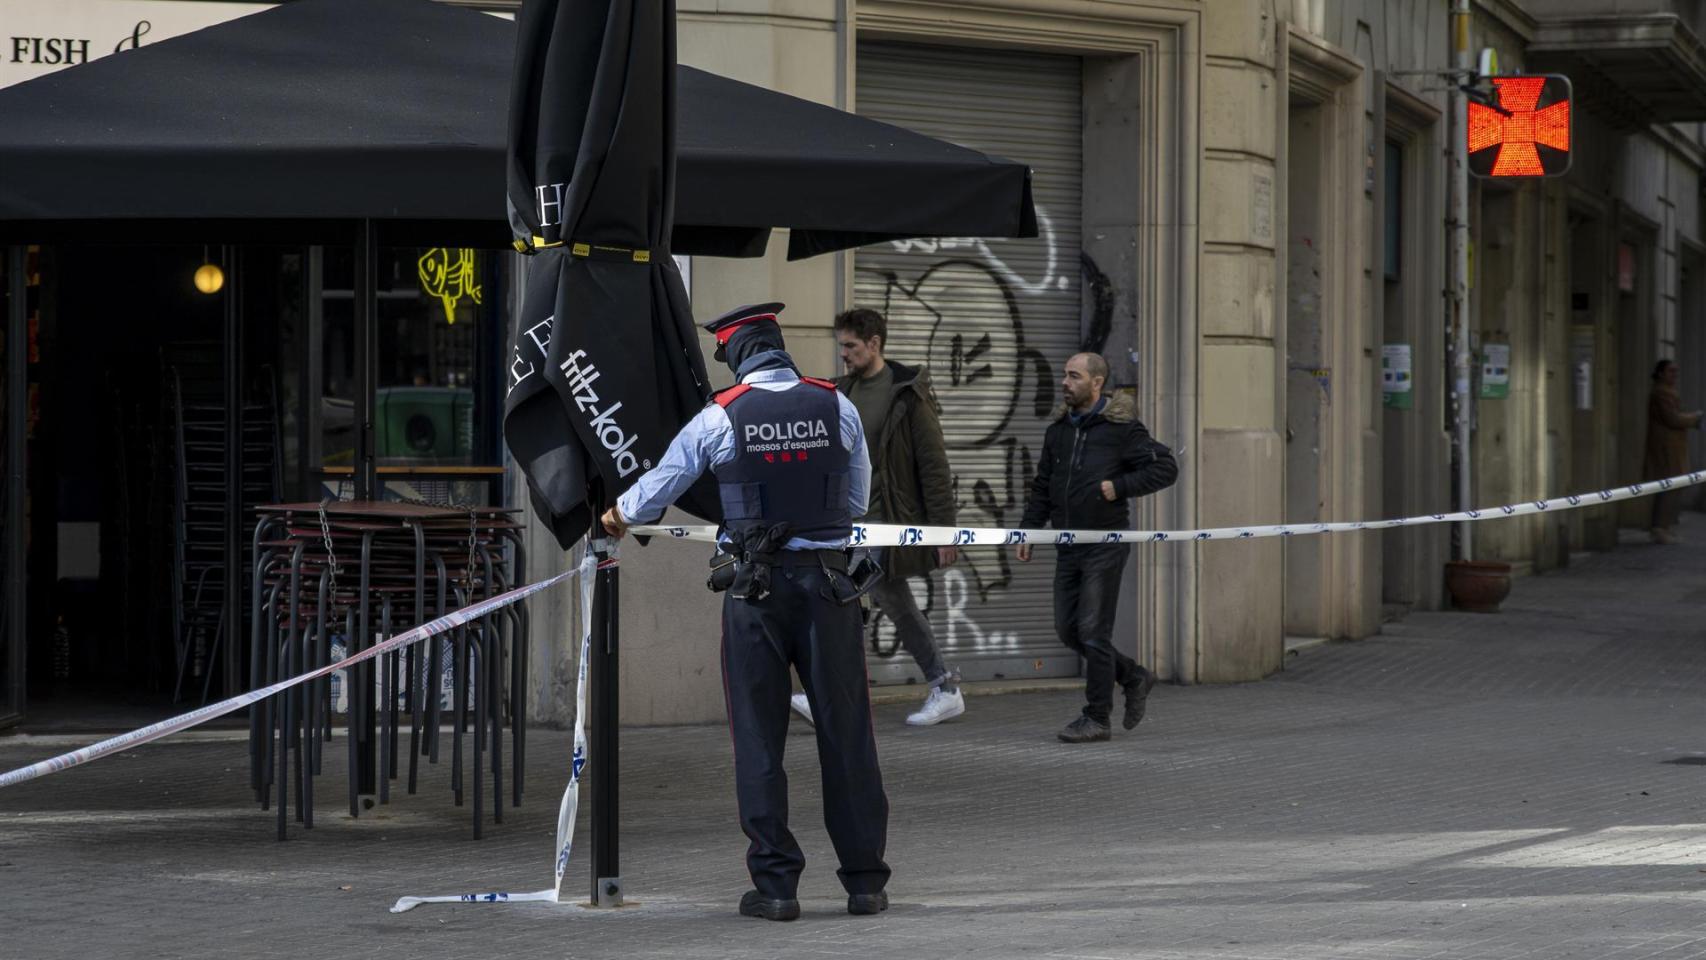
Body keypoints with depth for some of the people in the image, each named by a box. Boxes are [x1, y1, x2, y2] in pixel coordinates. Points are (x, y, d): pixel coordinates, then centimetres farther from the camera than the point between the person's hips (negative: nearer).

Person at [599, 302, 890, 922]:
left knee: (759, 738, 5)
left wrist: (620, 514, 30)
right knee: (846, 733, 6)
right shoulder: (836, 407, -1)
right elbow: (858, 500, 10)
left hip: (754, 590, -1)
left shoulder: (720, 418, -4)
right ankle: (865, 882, 9)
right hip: (827, 581, 1)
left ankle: (775, 883, 3)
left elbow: (659, 487, 9)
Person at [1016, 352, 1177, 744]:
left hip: (1105, 545, -7)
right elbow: (1042, 487, 17)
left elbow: (1165, 468, -8)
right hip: (1068, 546, 7)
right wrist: (1028, 529, 8)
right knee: (1067, 629, 7)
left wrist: (1119, 486, -15)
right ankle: (1134, 678, 25)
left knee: (1093, 631, -7)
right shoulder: (1058, 430, 13)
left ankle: (1096, 718, 1)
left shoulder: (1121, 428, -7)